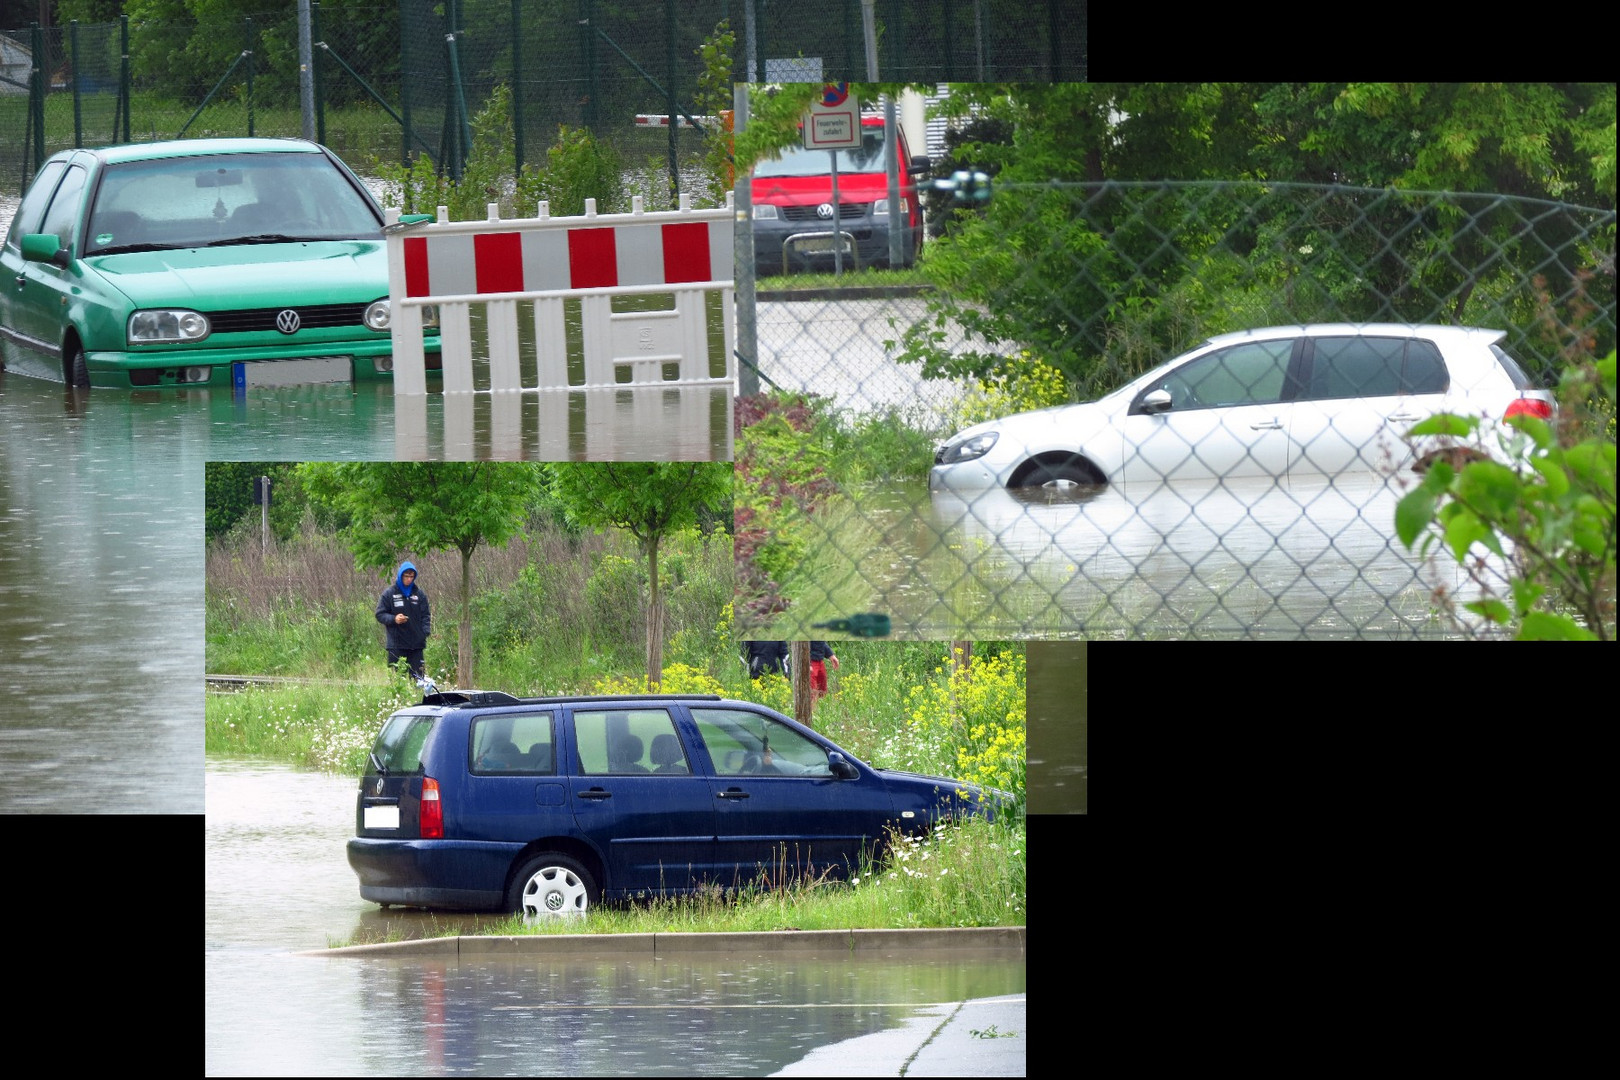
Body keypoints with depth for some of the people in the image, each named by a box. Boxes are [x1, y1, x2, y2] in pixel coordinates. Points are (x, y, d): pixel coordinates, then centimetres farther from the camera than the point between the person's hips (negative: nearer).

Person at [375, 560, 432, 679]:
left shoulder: (419, 593, 10)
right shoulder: (389, 593, 2)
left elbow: (425, 615, 13)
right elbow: (380, 615, 3)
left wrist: (425, 632, -4)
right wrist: (393, 619, -16)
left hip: (416, 643, 2)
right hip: (396, 645, -2)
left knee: (417, 677, 2)